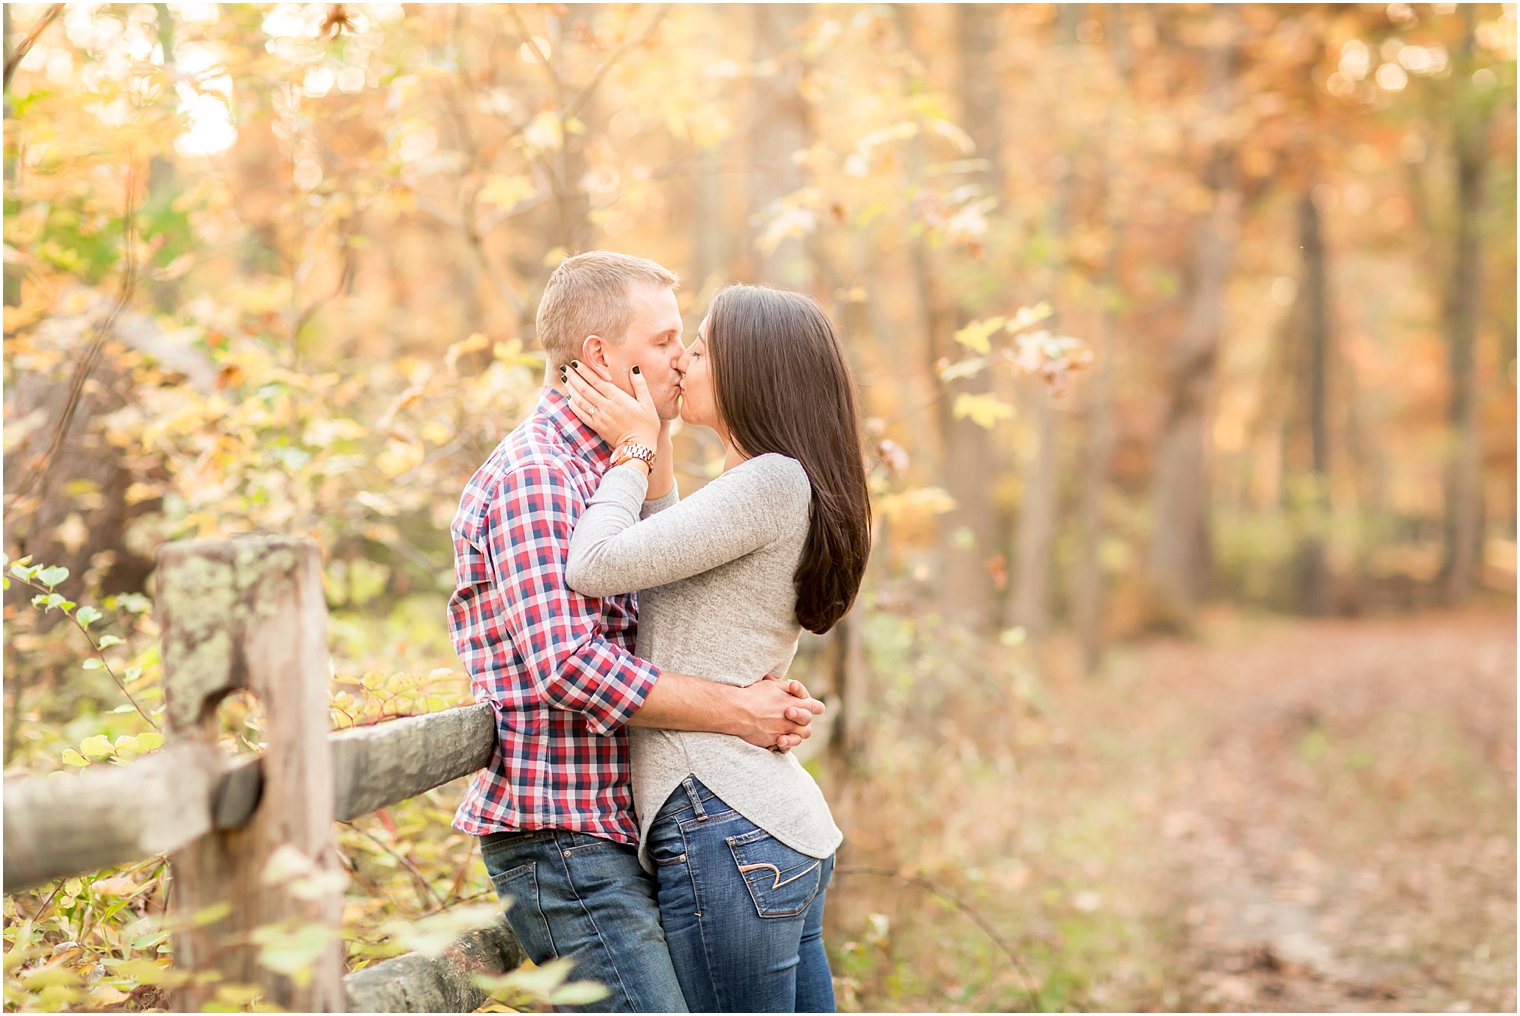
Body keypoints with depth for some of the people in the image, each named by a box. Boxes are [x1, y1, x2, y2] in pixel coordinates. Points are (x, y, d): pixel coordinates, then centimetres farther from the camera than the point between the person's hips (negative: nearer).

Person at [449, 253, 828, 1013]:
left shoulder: (602, 474, 18)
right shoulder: (531, 475, -14)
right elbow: (568, 666, -25)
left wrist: (763, 697, 1)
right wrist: (737, 713, -17)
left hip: (613, 831, 10)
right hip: (563, 842, -10)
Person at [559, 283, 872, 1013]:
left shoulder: (774, 481, -13)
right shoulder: (789, 490, 17)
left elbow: (595, 567, -18)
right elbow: (670, 587, 26)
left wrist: (634, 449, -2)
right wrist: (654, 457, 19)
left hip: (729, 830, -10)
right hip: (787, 825, 10)